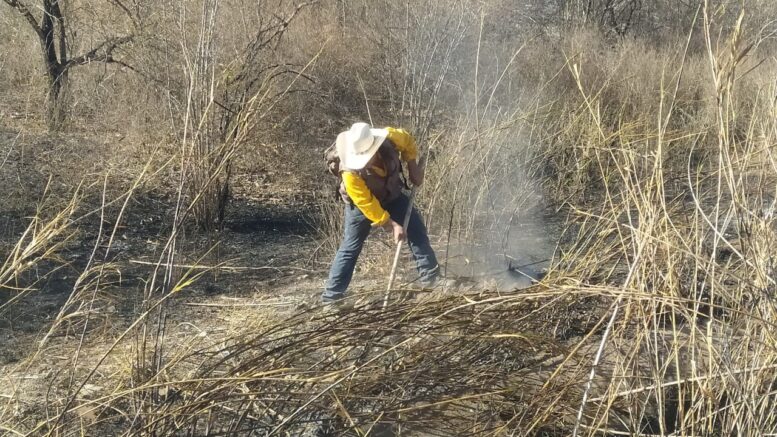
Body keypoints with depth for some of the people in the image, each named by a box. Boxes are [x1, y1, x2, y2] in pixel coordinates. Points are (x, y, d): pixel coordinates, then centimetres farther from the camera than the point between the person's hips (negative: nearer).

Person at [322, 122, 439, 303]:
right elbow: (367, 205, -32)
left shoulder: (389, 138, -31)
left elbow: (407, 140, -6)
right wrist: (392, 225, -29)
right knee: (350, 246, -4)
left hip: (391, 195, 4)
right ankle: (332, 294, 2)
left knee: (415, 226, -6)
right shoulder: (351, 173, -40)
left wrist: (413, 167, -8)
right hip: (362, 203, -4)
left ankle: (429, 272, 4)